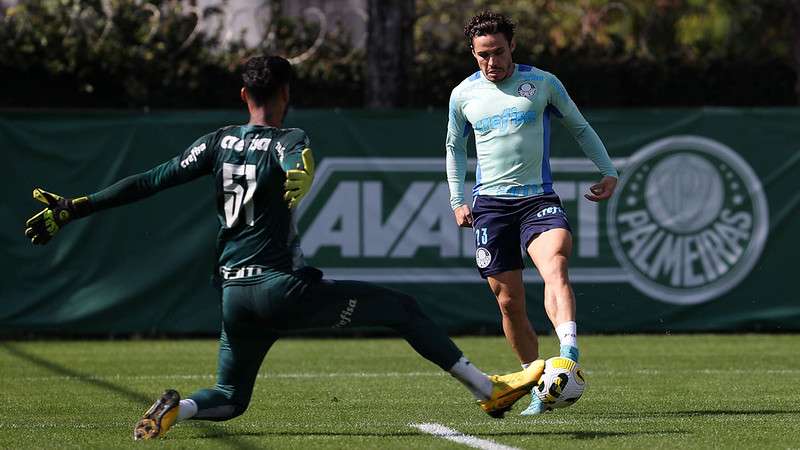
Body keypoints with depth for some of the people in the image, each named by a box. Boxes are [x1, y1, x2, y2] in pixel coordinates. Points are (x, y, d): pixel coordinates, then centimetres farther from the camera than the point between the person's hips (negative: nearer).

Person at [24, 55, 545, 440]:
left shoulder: (220, 142, 12)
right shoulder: (288, 141, -2)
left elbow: (149, 182, 9)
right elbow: (299, 160, -28)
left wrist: (70, 209, 13)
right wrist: (299, 177, -51)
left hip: (235, 296, 5)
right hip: (283, 286, -5)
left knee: (230, 399, 21)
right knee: (404, 309, 5)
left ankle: (176, 408, -13)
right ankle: (489, 390, 1)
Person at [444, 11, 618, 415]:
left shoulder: (542, 83, 2)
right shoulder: (463, 95, 8)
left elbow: (579, 127, 14)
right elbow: (454, 147, 25)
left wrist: (608, 171, 4)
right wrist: (457, 200, 18)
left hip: (538, 198, -2)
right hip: (490, 203, 2)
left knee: (555, 265, -30)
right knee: (509, 302, -1)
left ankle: (568, 353, -47)